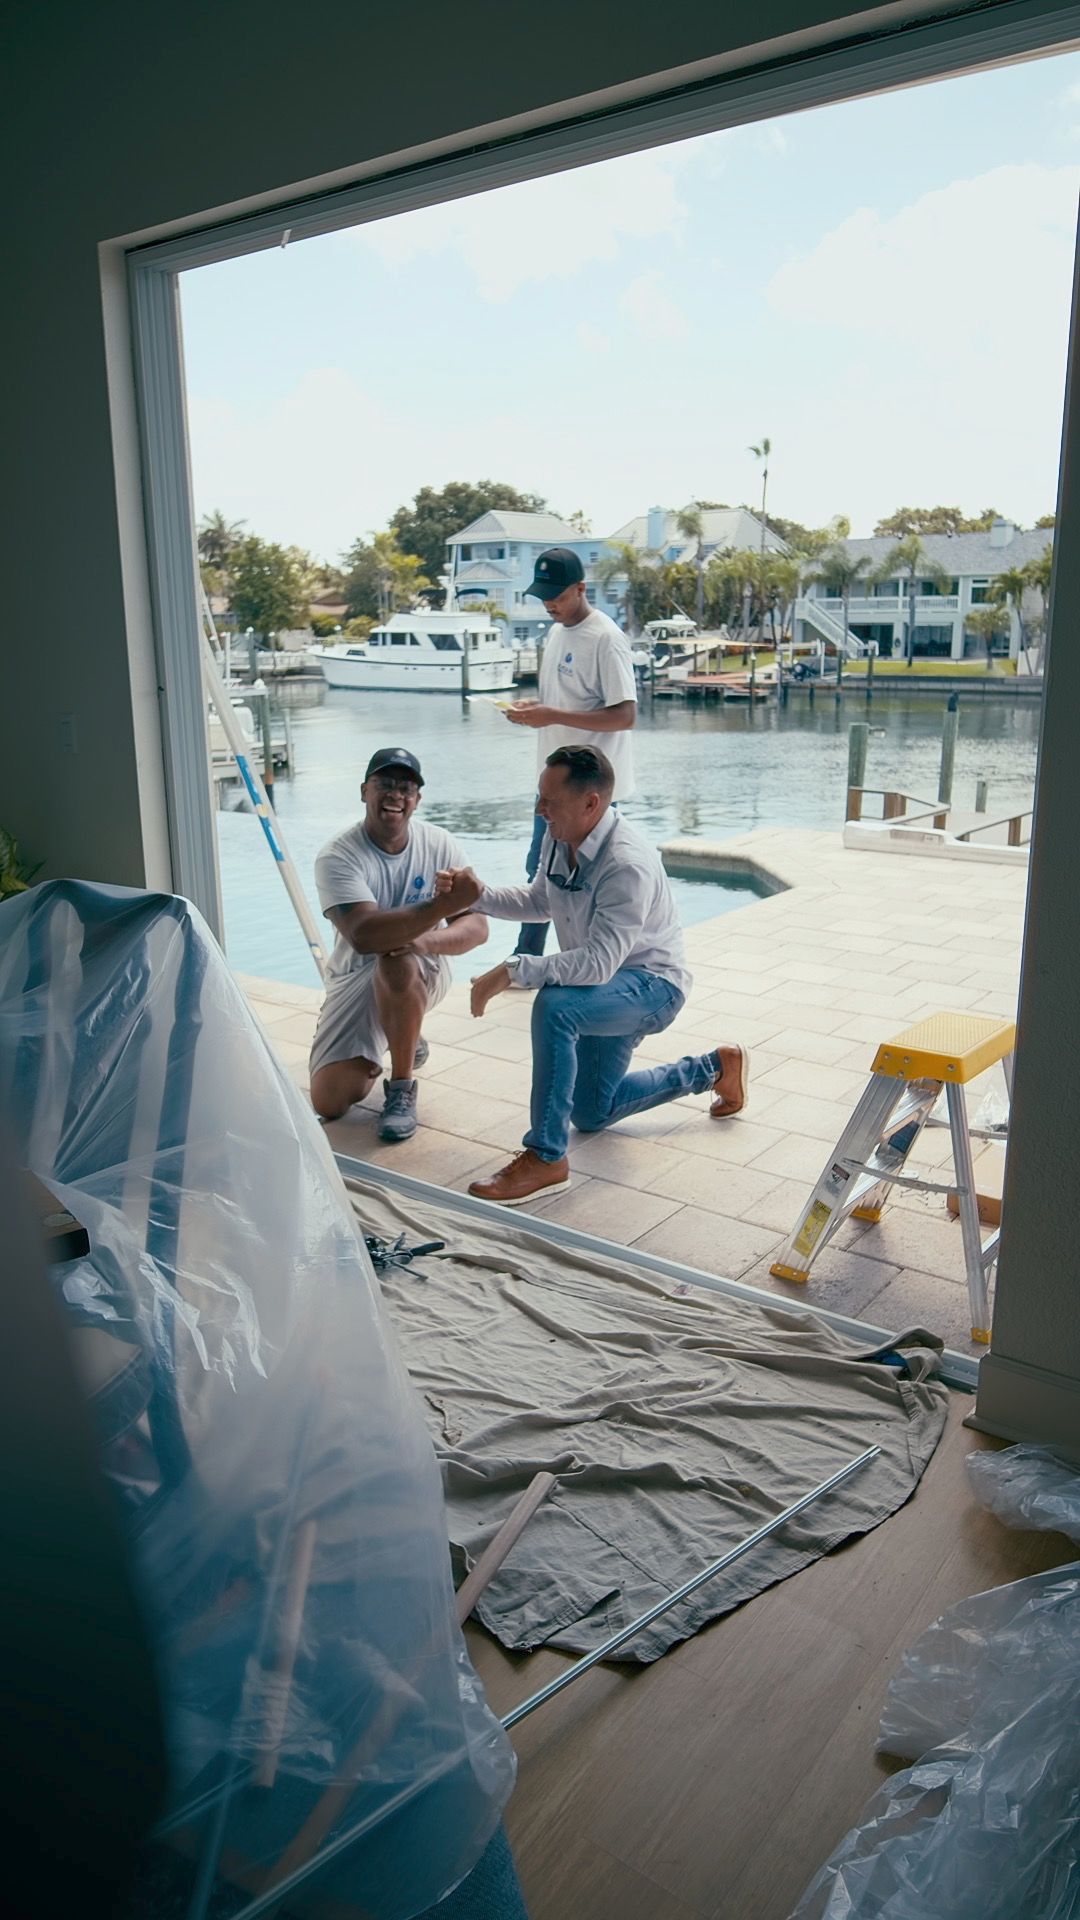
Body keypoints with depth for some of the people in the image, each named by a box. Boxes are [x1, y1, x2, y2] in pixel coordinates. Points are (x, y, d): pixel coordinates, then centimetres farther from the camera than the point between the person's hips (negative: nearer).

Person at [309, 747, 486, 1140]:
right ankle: (403, 1044, 25)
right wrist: (445, 904, -46)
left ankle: (402, 1089, -15)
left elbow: (477, 926, -12)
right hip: (355, 976, 1)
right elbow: (363, 935, -35)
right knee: (329, 1103, -8)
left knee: (398, 962, -38)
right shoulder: (337, 857, -18)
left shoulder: (440, 845, -9)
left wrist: (425, 940, -35)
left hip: (421, 974, 0)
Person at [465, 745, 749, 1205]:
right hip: (607, 987, 9)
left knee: (554, 1006, -38)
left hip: (652, 985, -9)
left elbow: (598, 963, -39)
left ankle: (545, 1158, -28)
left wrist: (513, 970, -43)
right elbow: (539, 903, 11)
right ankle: (713, 1068, 33)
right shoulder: (558, 839, -8)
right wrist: (479, 895, -5)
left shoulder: (629, 865, -33)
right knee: (591, 1114, 20)